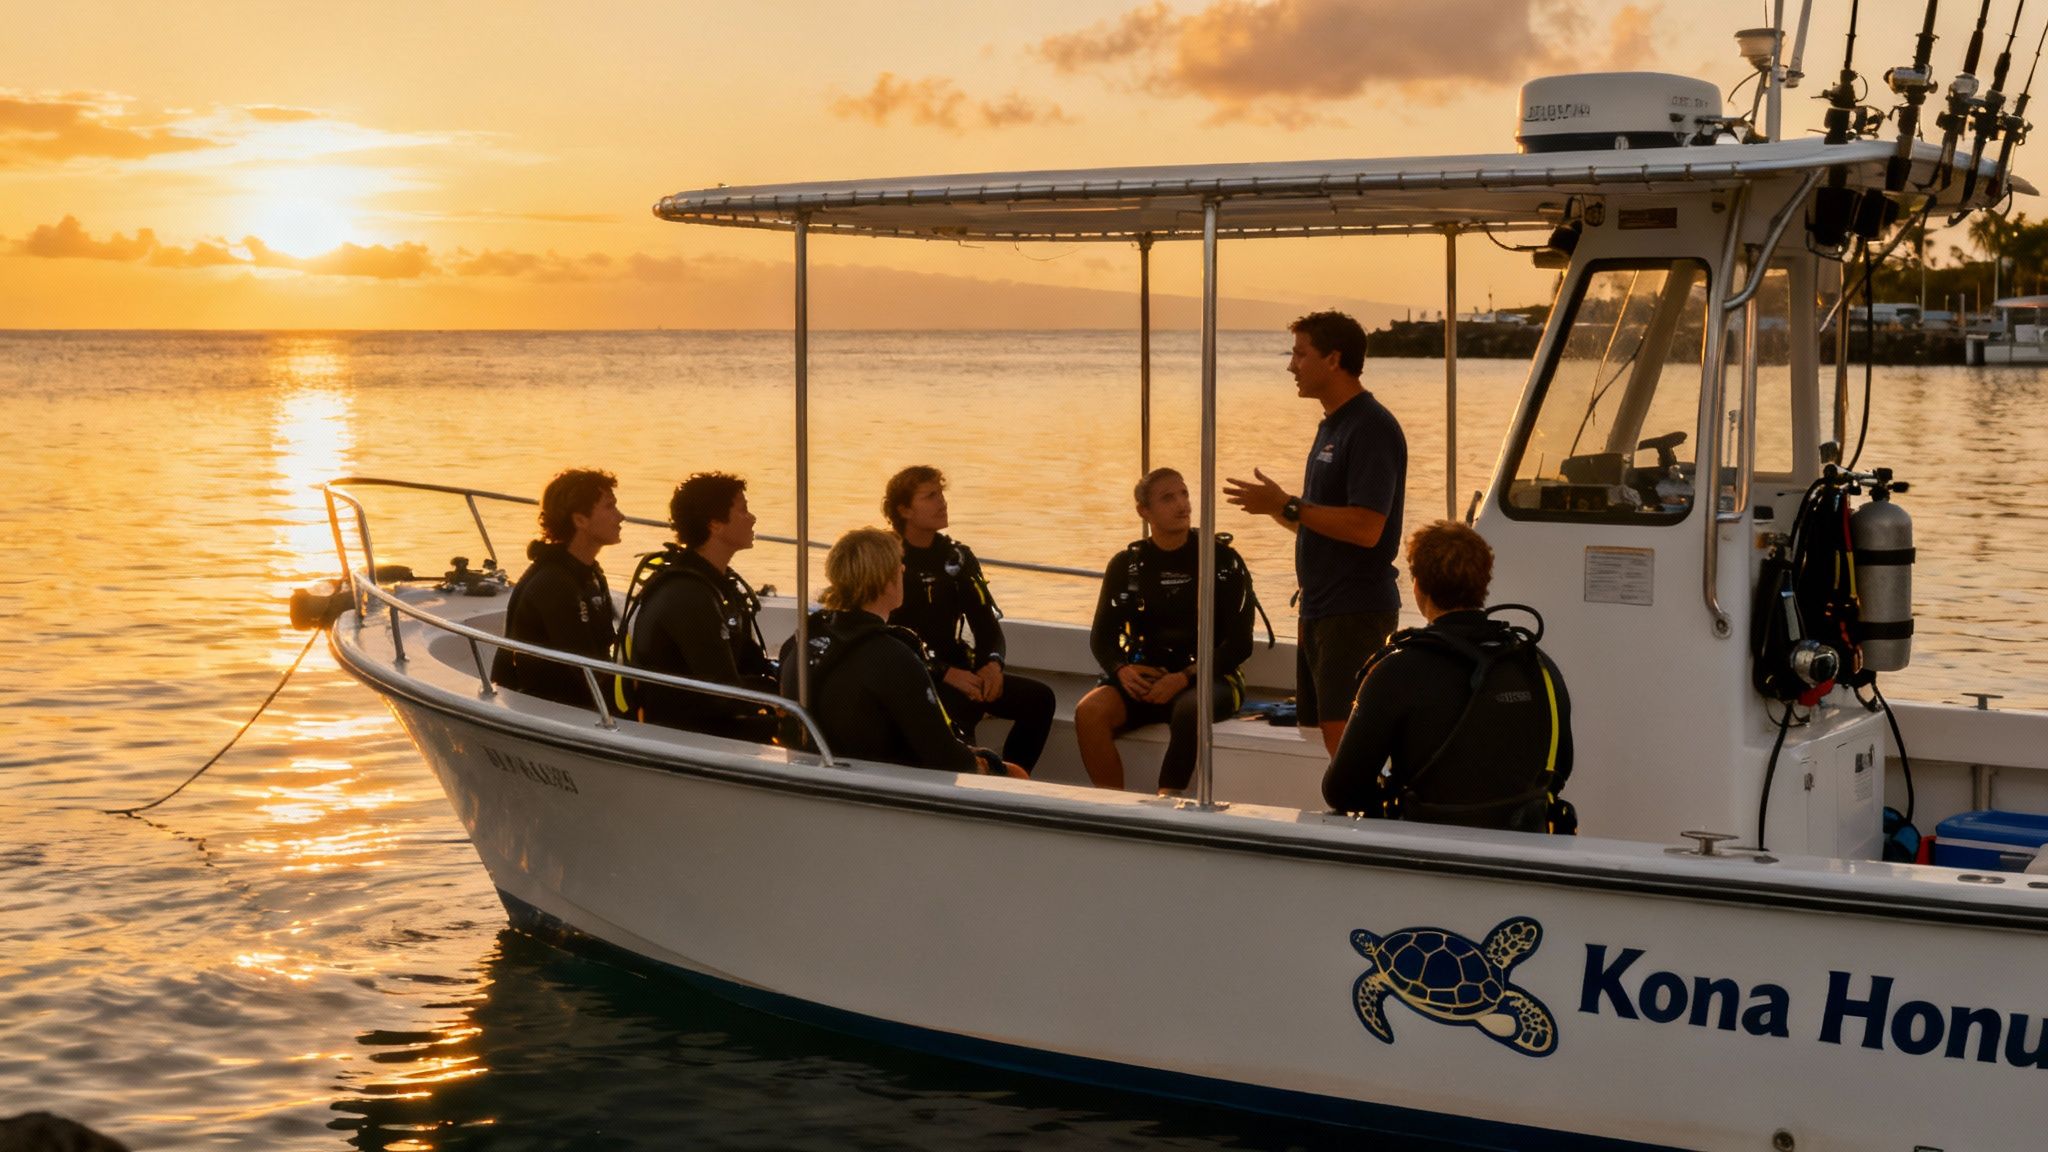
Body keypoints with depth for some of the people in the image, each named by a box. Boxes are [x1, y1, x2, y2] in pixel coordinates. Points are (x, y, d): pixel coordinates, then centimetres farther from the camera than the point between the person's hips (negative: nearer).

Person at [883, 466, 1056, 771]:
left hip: (957, 669, 7)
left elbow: (987, 620, 12)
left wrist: (992, 663, -10)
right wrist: (946, 674, -23)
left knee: (1039, 697, -11)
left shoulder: (956, 556, 13)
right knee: (960, 707, -37)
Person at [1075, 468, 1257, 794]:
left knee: (1189, 710, -38)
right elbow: (1102, 636, 11)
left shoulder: (1222, 559, 2)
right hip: (1144, 678, 3)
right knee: (1090, 711, -27)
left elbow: (1239, 643, -3)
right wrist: (1121, 670, -12)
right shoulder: (1127, 565, 11)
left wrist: (1184, 678, -15)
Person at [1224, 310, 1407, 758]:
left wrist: (1288, 505, -19)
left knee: (1345, 733, -13)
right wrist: (1276, 507, 8)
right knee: (1327, 731, 11)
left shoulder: (1372, 427, -14)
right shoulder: (1331, 426, 17)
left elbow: (1365, 528, -23)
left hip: (1357, 609, -10)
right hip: (1322, 606, 10)